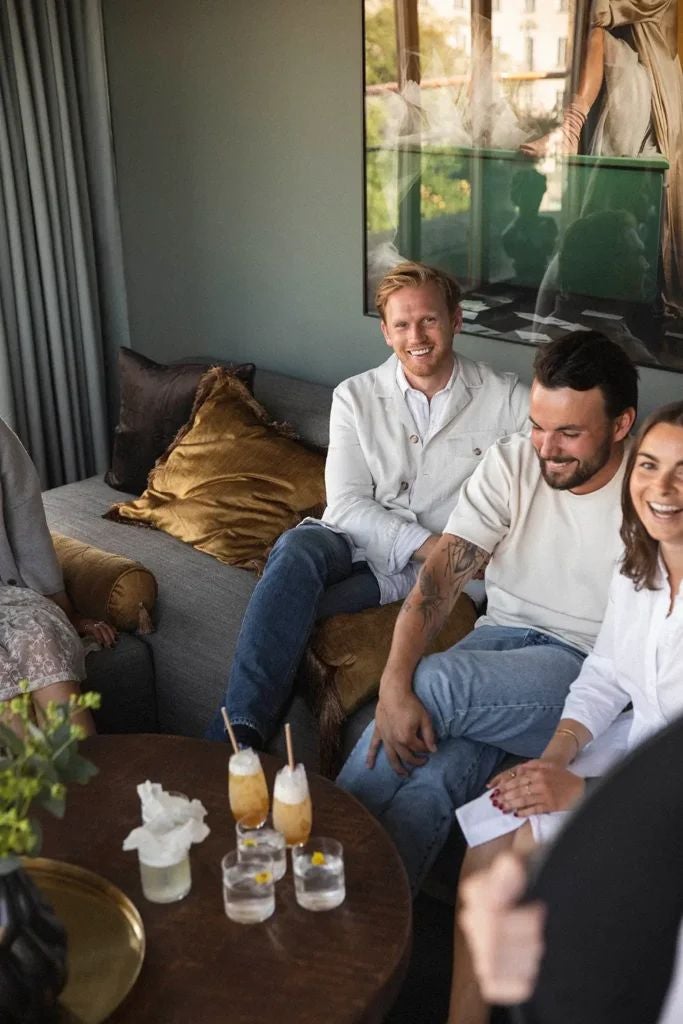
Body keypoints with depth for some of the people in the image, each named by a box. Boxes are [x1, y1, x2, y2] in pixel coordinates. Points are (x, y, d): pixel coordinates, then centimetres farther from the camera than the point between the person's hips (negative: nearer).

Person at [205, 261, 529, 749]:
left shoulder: (504, 398, 2)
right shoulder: (356, 396, 6)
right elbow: (346, 504, -2)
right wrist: (425, 543, -17)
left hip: (434, 567, -2)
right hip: (359, 542, 2)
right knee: (298, 547, -34)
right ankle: (239, 733, -36)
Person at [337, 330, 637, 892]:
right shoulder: (512, 462, -1)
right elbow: (442, 572, -11)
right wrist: (394, 683, -27)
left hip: (586, 663, -3)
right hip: (501, 634, 3)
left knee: (434, 683, -30)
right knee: (429, 779, -27)